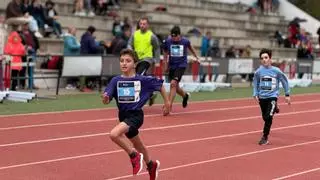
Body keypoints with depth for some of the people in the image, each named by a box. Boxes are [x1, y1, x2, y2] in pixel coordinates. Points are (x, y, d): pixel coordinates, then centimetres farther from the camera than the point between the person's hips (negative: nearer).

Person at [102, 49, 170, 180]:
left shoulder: (143, 80, -11)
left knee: (114, 134, -29)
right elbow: (107, 99, -10)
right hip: (123, 115, 5)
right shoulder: (116, 80, -4)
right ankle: (151, 165, 52)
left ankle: (135, 156, -7)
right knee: (138, 145, 24)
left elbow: (159, 84, 4)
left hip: (135, 115, -5)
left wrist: (167, 102, 11)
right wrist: (105, 98, -33)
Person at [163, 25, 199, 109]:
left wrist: (196, 57, 28)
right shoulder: (167, 42, -7)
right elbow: (165, 53, 11)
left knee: (173, 84, -21)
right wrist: (165, 65, 10)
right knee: (175, 87, 13)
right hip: (172, 66, 4)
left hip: (181, 65, -3)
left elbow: (191, 48, 14)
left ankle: (169, 105, -21)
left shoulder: (185, 41, -9)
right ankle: (185, 95, 45)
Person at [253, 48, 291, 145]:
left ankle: (265, 137, -7)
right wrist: (255, 95, 2)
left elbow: (284, 81, 4)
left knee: (268, 117, -18)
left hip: (272, 96, -3)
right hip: (262, 97, 3)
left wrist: (287, 95, 6)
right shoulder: (258, 71, -4)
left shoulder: (276, 71, -9)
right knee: (265, 118, 14)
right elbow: (256, 83, 11)